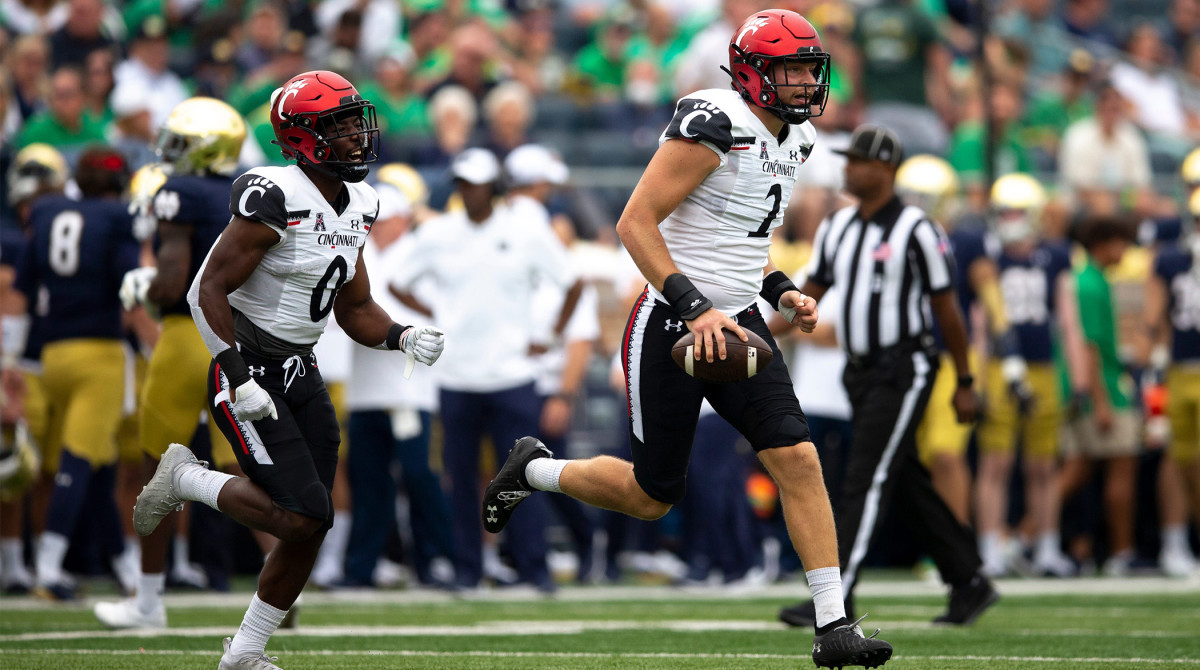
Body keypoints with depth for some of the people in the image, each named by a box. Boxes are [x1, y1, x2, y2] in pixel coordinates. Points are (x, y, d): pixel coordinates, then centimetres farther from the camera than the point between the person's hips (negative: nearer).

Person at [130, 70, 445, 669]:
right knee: (302, 516, -17)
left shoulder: (356, 206, 9)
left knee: (309, 531, 5)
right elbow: (209, 291, -17)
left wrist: (402, 337, -2)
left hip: (301, 374, 8)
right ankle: (184, 479, 4)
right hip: (249, 373, -8)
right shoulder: (276, 199, -18)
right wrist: (237, 377, -23)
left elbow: (355, 311, 17)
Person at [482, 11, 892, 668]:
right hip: (671, 328, -7)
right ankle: (535, 470, 31)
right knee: (652, 495, 3)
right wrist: (694, 308, -26)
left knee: (797, 459, -9)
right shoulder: (717, 126, -17)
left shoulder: (792, 140, 11)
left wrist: (780, 291, 8)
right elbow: (635, 223, -20)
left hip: (737, 323, 7)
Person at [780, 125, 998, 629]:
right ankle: (970, 583, 23)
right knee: (907, 484, 12)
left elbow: (946, 309, -7)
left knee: (866, 482, -12)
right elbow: (811, 294, 13)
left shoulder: (917, 231, -11)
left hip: (903, 372, -8)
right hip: (862, 374, 8)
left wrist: (965, 383, -4)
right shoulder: (837, 228, 10)